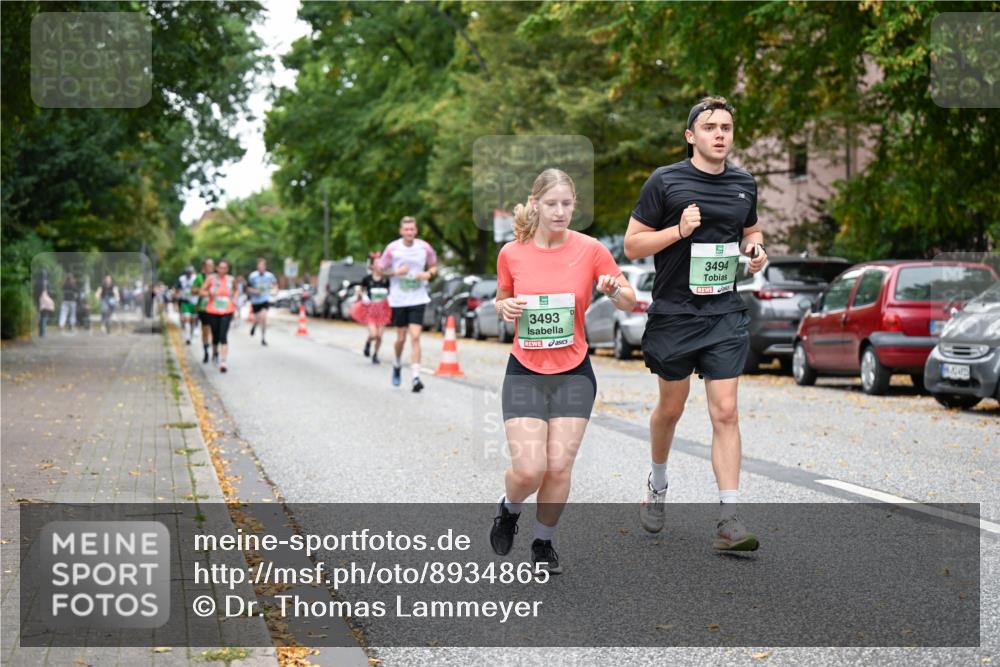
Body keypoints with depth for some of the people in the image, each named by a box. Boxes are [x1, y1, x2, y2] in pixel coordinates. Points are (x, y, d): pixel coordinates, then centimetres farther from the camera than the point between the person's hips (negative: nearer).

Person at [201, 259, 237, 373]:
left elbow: (235, 290, 24)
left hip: (227, 312, -1)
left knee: (223, 336, -14)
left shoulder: (231, 280, 3)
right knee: (215, 336, 10)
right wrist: (210, 293, -17)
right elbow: (202, 291, 2)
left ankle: (223, 362, -19)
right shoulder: (211, 278, -1)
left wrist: (234, 299, 7)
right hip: (212, 312, 1)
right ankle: (215, 352, 42)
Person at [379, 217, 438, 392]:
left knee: (415, 337, -12)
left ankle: (416, 377, -14)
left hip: (418, 299, 0)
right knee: (401, 338, 10)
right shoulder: (392, 248, -5)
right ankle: (397, 365, 40)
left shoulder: (424, 247, -2)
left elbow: (434, 266, 13)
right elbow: (381, 270, 3)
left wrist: (428, 274, -9)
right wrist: (396, 272, -16)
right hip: (398, 299, 0)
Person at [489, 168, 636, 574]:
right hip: (525, 372, 0)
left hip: (574, 373, 0)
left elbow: (630, 303, 0)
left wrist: (614, 290, -22)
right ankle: (509, 509, 24)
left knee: (559, 467, -3)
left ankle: (543, 541, 22)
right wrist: (504, 307, -8)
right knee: (529, 469, -12)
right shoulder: (511, 253, -3)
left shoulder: (590, 250, -6)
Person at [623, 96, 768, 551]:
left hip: (725, 314, 2)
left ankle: (729, 520, -8)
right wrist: (679, 230, -19)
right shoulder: (665, 182, -6)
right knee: (671, 408, 13)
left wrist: (755, 248, 2)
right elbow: (632, 245, -4)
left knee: (725, 412, -7)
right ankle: (657, 485, 41)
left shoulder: (744, 184, 8)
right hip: (673, 313, -2)